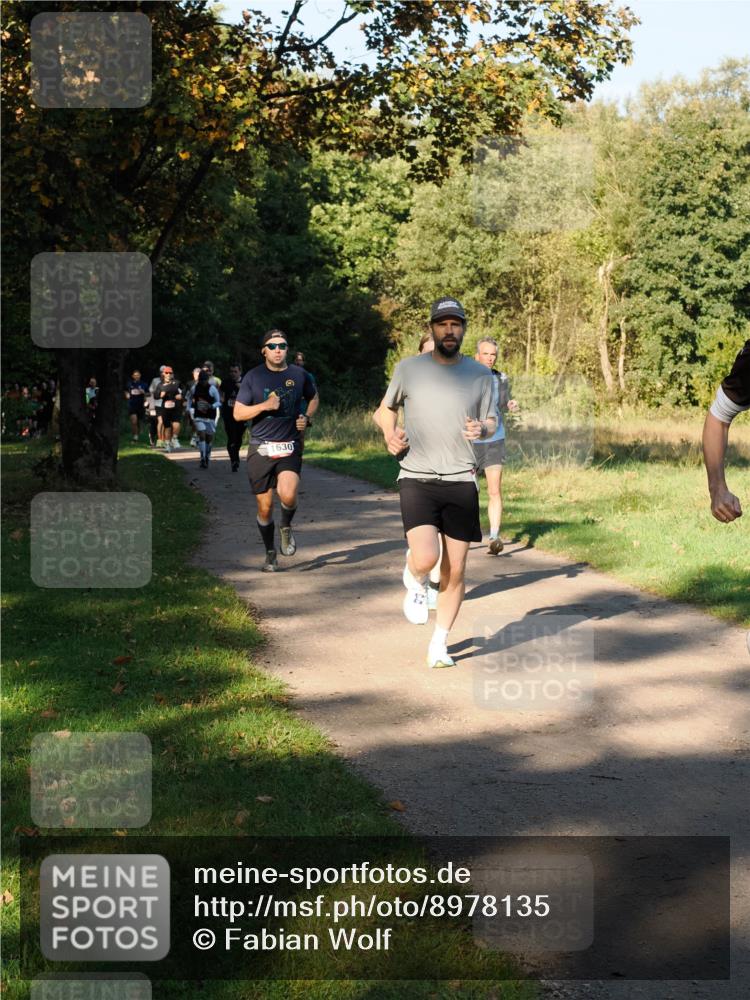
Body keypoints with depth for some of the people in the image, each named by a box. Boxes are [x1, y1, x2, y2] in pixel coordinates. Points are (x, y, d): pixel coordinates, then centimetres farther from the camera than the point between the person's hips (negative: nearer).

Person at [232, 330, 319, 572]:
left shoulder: (299, 375, 5)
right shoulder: (253, 377, 1)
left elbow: (314, 398, 24)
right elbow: (238, 413, 0)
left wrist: (307, 418, 5)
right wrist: (264, 406, -15)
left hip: (290, 447, 0)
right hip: (260, 449, 0)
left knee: (288, 495, -24)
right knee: (265, 506, 4)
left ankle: (286, 527, 10)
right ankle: (270, 553, 25)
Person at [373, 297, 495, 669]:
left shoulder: (480, 374, 5)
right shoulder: (408, 369, 1)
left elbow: (491, 422, 13)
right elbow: (386, 408, 18)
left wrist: (481, 429, -10)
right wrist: (390, 435, -2)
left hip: (461, 482, 2)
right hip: (417, 480, -2)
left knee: (454, 571, 4)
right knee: (425, 559, -21)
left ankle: (439, 644, 22)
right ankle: (415, 582, 17)